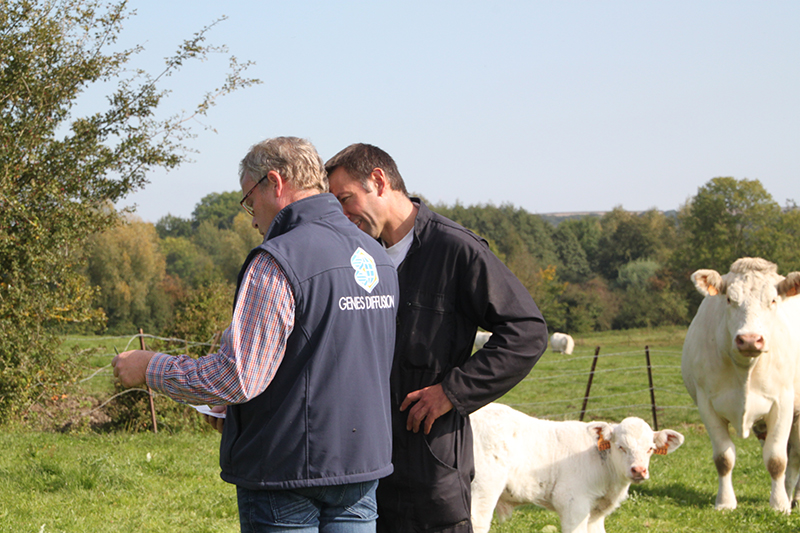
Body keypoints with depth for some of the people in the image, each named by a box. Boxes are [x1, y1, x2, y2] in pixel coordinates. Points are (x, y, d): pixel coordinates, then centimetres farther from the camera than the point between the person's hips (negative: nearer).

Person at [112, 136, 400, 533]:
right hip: (362, 467, 7)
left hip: (289, 468, -7)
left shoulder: (279, 261, -16)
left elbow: (237, 379, -20)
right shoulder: (378, 259, 10)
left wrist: (150, 368, -6)